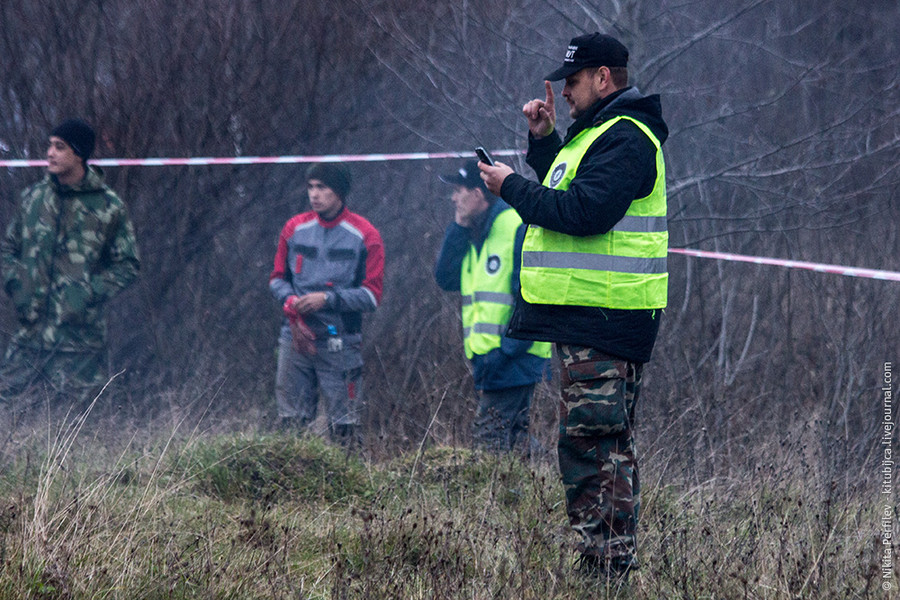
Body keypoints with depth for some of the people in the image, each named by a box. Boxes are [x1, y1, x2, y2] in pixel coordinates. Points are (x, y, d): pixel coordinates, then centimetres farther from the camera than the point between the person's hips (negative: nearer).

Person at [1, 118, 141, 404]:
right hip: (30, 330, 3)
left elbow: (127, 265, 2)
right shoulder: (32, 198, 9)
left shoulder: (109, 207, -1)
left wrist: (91, 293, -12)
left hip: (80, 335, -3)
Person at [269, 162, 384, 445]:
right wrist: (289, 299, -5)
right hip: (296, 337, 3)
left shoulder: (364, 235, 0)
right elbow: (278, 278, 17)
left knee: (343, 426, -4)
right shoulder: (295, 228, 10)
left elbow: (372, 295, -3)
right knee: (290, 421, 2)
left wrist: (328, 299, -14)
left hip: (339, 343, -3)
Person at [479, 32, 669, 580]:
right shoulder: (602, 133, 20)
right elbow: (566, 192, 29)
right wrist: (544, 139, 17)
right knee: (609, 445, 14)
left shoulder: (623, 139, -14)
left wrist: (512, 187, -15)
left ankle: (606, 561, -11)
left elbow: (585, 212, -25)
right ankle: (612, 563, 19)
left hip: (602, 319, -11)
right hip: (592, 316, 11)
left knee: (592, 443, -11)